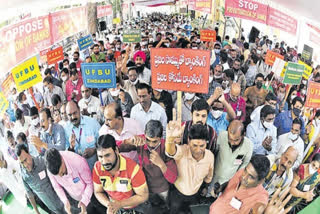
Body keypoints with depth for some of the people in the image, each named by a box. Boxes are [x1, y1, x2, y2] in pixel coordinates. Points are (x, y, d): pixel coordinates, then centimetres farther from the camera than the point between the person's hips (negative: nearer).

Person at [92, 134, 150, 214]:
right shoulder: (97, 167, -20)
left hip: (135, 207, -2)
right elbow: (98, 192, -6)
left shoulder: (133, 168, -32)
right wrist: (109, 205, -23)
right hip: (114, 207, 3)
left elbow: (143, 196, -21)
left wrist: (120, 204, -28)